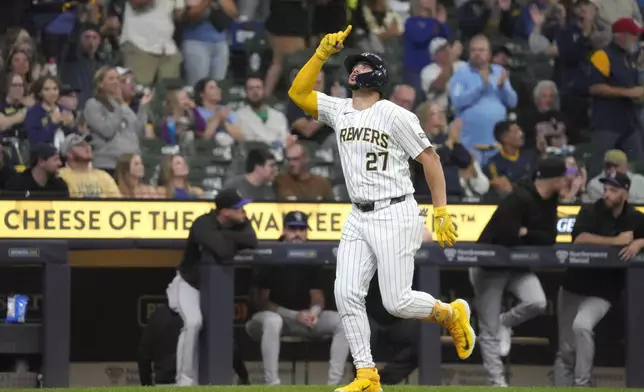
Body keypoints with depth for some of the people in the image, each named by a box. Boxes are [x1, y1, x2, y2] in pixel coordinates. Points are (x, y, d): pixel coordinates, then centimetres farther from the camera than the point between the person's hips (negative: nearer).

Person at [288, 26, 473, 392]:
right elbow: (298, 93, 5)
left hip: (395, 215, -6)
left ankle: (452, 313, 20)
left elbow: (431, 159, -6)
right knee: (347, 293, -7)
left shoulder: (395, 115, -8)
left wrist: (442, 211, -10)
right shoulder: (339, 110, 10)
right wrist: (323, 53, -3)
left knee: (397, 302, -9)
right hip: (359, 218, 6)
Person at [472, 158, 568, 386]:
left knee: (537, 303, -21)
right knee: (489, 330, -4)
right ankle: (497, 382, 3)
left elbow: (550, 239, -4)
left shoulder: (549, 201, 1)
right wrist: (534, 237, -12)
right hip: (490, 265, -7)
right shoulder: (519, 199, -24)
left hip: (518, 264, 7)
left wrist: (525, 233, -17)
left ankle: (505, 324, 7)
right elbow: (507, 236, -30)